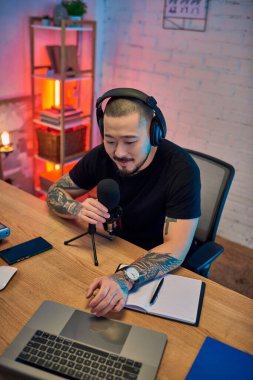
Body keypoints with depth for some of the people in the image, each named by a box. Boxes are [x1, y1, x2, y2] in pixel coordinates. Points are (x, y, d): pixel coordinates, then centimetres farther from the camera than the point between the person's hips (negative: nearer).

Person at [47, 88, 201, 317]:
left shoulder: (181, 169, -25)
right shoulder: (102, 156, -11)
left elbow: (176, 248, -30)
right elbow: (55, 192, 1)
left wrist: (126, 279, -47)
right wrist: (77, 209, -23)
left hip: (160, 270, -4)